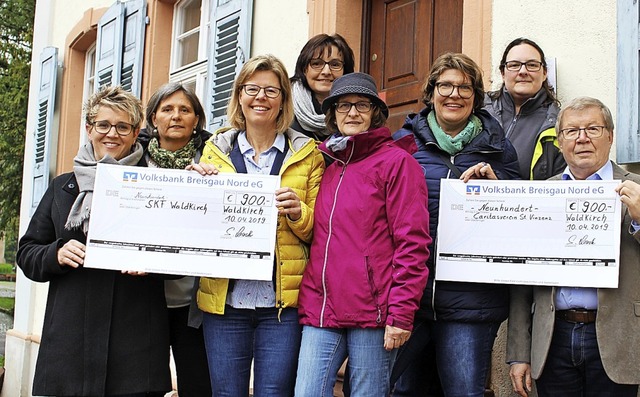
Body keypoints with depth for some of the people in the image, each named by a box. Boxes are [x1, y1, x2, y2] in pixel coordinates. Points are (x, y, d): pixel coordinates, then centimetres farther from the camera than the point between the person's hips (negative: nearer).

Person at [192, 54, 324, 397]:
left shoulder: (306, 153, 5)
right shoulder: (216, 148, 10)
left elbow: (319, 230, 6)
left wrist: (297, 213, -14)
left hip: (283, 301, -1)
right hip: (225, 298, 2)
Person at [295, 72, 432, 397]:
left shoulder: (396, 161, 0)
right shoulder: (328, 168, 17)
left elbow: (412, 242, -8)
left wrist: (401, 313, -14)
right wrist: (307, 304, 12)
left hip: (372, 312, -5)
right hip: (320, 311, 5)